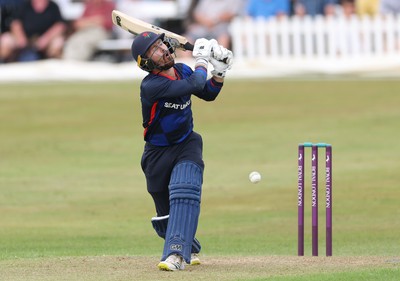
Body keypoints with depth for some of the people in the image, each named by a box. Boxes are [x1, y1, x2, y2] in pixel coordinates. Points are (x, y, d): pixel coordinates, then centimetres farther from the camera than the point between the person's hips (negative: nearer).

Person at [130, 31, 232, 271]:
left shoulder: (182, 71, -3)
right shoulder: (150, 86, -25)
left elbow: (207, 94, 12)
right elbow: (194, 85, -32)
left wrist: (219, 73, -4)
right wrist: (203, 60, -17)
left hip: (187, 145, 3)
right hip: (158, 152, -3)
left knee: (184, 190, -27)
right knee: (166, 212, 7)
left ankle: (177, 252, -35)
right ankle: (190, 248, 37)